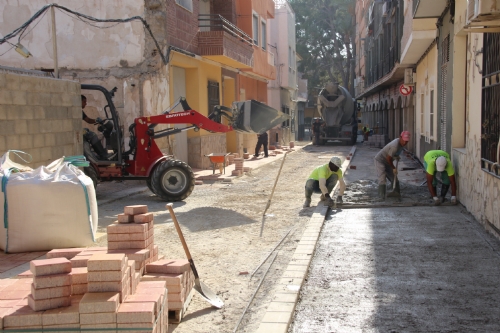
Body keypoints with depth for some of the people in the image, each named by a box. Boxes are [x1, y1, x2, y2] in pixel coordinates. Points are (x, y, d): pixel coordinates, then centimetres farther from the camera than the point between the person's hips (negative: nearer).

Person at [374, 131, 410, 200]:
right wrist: (393, 168, -13)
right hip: (380, 160, -10)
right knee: (382, 178, -16)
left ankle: (397, 191, 29)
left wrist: (396, 156, 7)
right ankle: (382, 196, -16)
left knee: (393, 176, 15)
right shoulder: (395, 146, -33)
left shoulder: (401, 143, -4)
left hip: (387, 162, 10)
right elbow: (388, 158, -25)